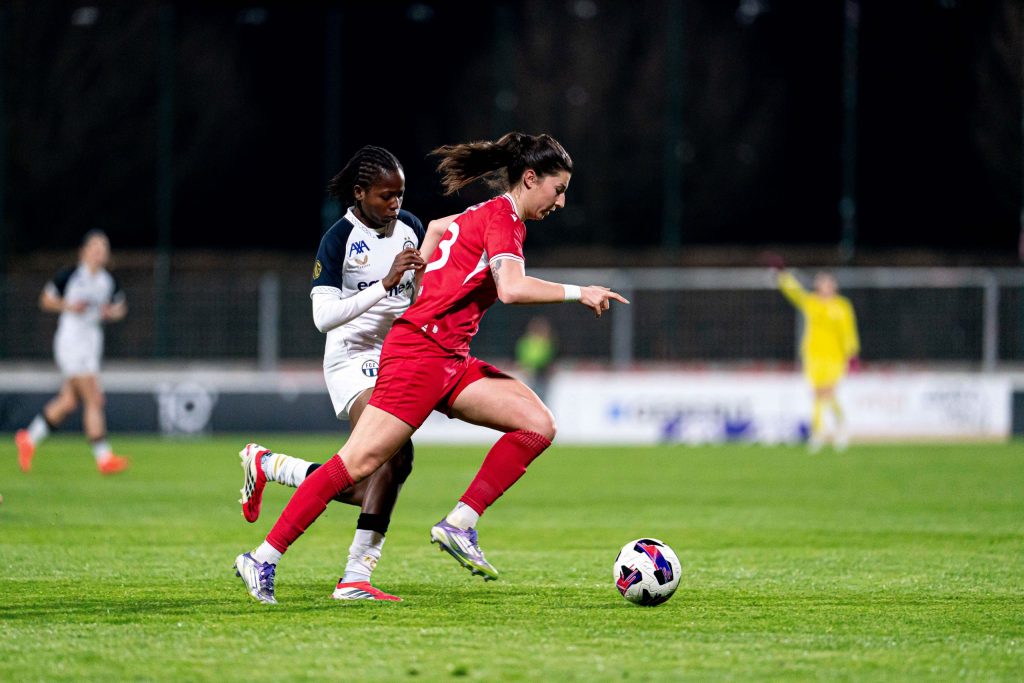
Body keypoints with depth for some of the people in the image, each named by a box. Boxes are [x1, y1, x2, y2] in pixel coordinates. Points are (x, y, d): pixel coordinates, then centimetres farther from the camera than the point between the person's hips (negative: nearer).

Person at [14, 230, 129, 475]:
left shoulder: (109, 282, 6)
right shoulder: (69, 276, -10)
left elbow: (119, 308, 19)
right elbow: (46, 299, 0)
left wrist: (112, 312, -4)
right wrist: (68, 306, -16)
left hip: (92, 342, 7)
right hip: (70, 342, -7)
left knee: (68, 401, 11)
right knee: (94, 399, -12)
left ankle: (29, 438, 28)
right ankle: (104, 458, -11)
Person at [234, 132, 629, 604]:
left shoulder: (482, 215, 19)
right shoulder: (502, 218, -9)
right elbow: (511, 289, -24)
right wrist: (577, 293, -15)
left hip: (450, 361, 10)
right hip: (420, 352, -10)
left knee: (538, 425, -4)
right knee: (359, 462, -12)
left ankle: (460, 524, -7)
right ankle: (263, 559, -9)